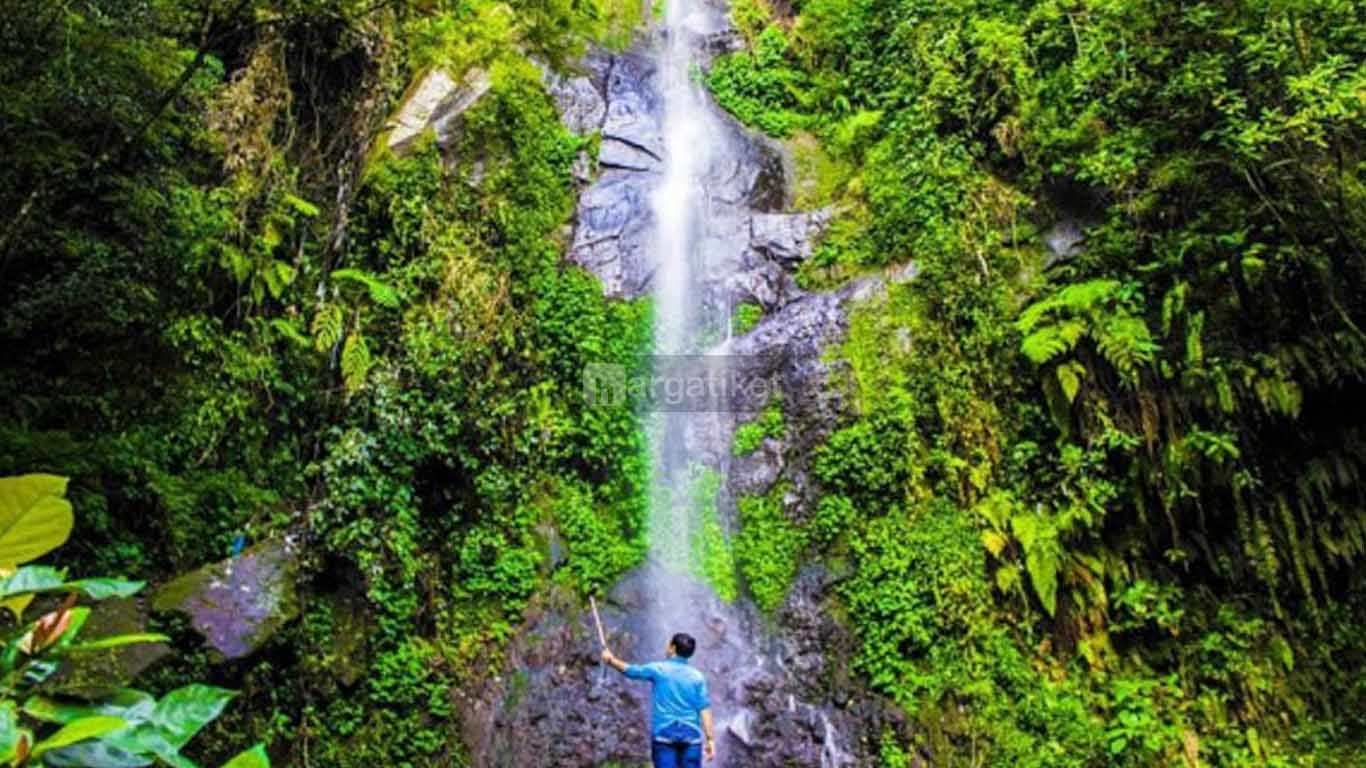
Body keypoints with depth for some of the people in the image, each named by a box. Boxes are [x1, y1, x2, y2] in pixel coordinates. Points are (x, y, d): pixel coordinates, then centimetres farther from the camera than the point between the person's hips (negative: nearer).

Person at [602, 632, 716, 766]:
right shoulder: (697, 676, 4)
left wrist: (611, 660, 26)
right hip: (691, 735, 2)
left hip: (664, 733, -2)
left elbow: (630, 670, 10)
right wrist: (710, 739, -3)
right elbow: (704, 709, -3)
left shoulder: (658, 669, 0)